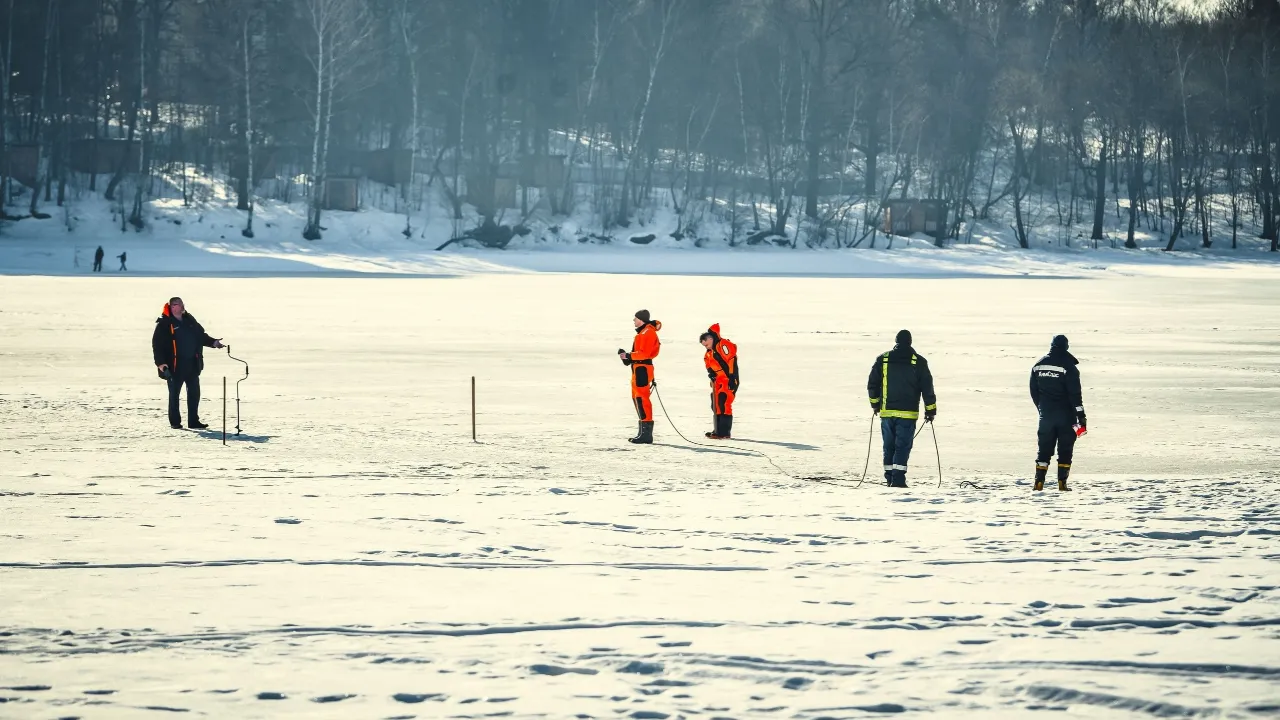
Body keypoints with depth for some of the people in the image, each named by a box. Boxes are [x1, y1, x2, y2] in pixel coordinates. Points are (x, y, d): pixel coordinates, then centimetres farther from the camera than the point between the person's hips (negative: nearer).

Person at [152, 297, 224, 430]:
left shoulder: (190, 320, 11)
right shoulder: (164, 324, -7)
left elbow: (201, 336, 21)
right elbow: (157, 344, -10)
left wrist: (213, 342, 5)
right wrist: (160, 363, -18)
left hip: (192, 364, 6)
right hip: (175, 366, -6)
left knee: (194, 392, 7)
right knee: (174, 394, 3)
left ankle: (194, 421, 15)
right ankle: (175, 422, 11)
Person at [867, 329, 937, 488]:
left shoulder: (883, 360, 4)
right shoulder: (919, 362, -3)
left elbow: (872, 384, 8)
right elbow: (927, 388, -1)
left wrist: (875, 404, 23)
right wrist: (930, 410, 7)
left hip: (886, 411, 2)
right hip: (908, 413, -2)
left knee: (889, 446, 13)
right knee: (903, 446, -3)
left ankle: (889, 476, 18)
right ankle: (898, 478, -13)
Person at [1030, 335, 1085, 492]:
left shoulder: (1038, 366, 4)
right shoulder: (1068, 367, -13)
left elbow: (1034, 392, 11)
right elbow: (1075, 394, -14)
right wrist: (1081, 417, -10)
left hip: (1046, 415, 4)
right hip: (1065, 415, -4)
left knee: (1044, 449, 10)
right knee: (1065, 450, 4)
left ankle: (1039, 482, 3)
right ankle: (1062, 483, -1)